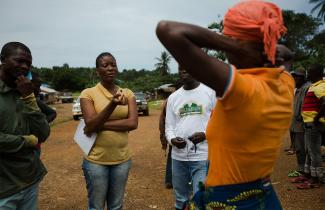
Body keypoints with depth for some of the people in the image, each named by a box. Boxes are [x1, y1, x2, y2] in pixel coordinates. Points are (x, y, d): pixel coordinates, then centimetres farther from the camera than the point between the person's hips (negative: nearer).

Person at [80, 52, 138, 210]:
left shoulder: (128, 94, 2)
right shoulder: (88, 93, -5)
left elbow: (133, 123, -11)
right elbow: (90, 124, -17)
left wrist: (100, 125, -16)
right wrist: (112, 104, -30)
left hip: (122, 160, 3)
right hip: (96, 160, -2)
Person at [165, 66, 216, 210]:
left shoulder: (211, 92, 0)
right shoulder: (173, 97, 10)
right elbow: (169, 126, 10)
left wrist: (206, 134, -17)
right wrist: (172, 139, -11)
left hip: (203, 156, -4)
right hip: (178, 156, 4)